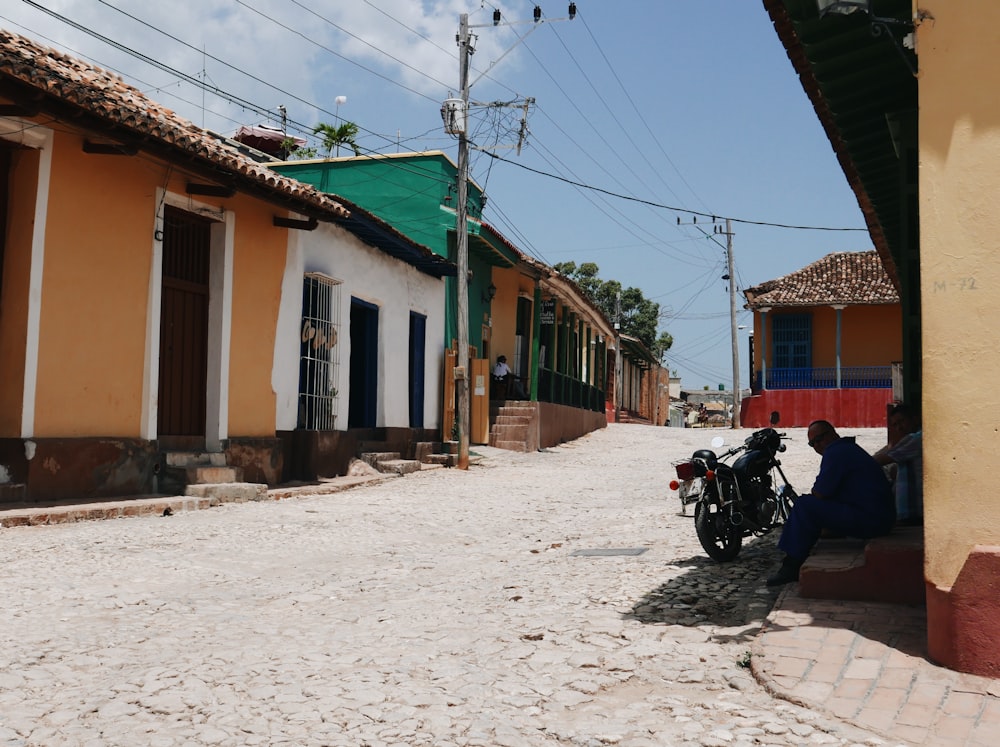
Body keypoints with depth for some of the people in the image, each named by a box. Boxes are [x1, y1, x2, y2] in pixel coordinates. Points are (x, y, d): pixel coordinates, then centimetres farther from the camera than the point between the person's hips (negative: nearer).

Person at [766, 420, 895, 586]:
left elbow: (820, 494, -15)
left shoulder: (835, 452, -12)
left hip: (869, 520, -11)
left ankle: (791, 567, -10)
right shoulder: (850, 449, 22)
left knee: (804, 506, -14)